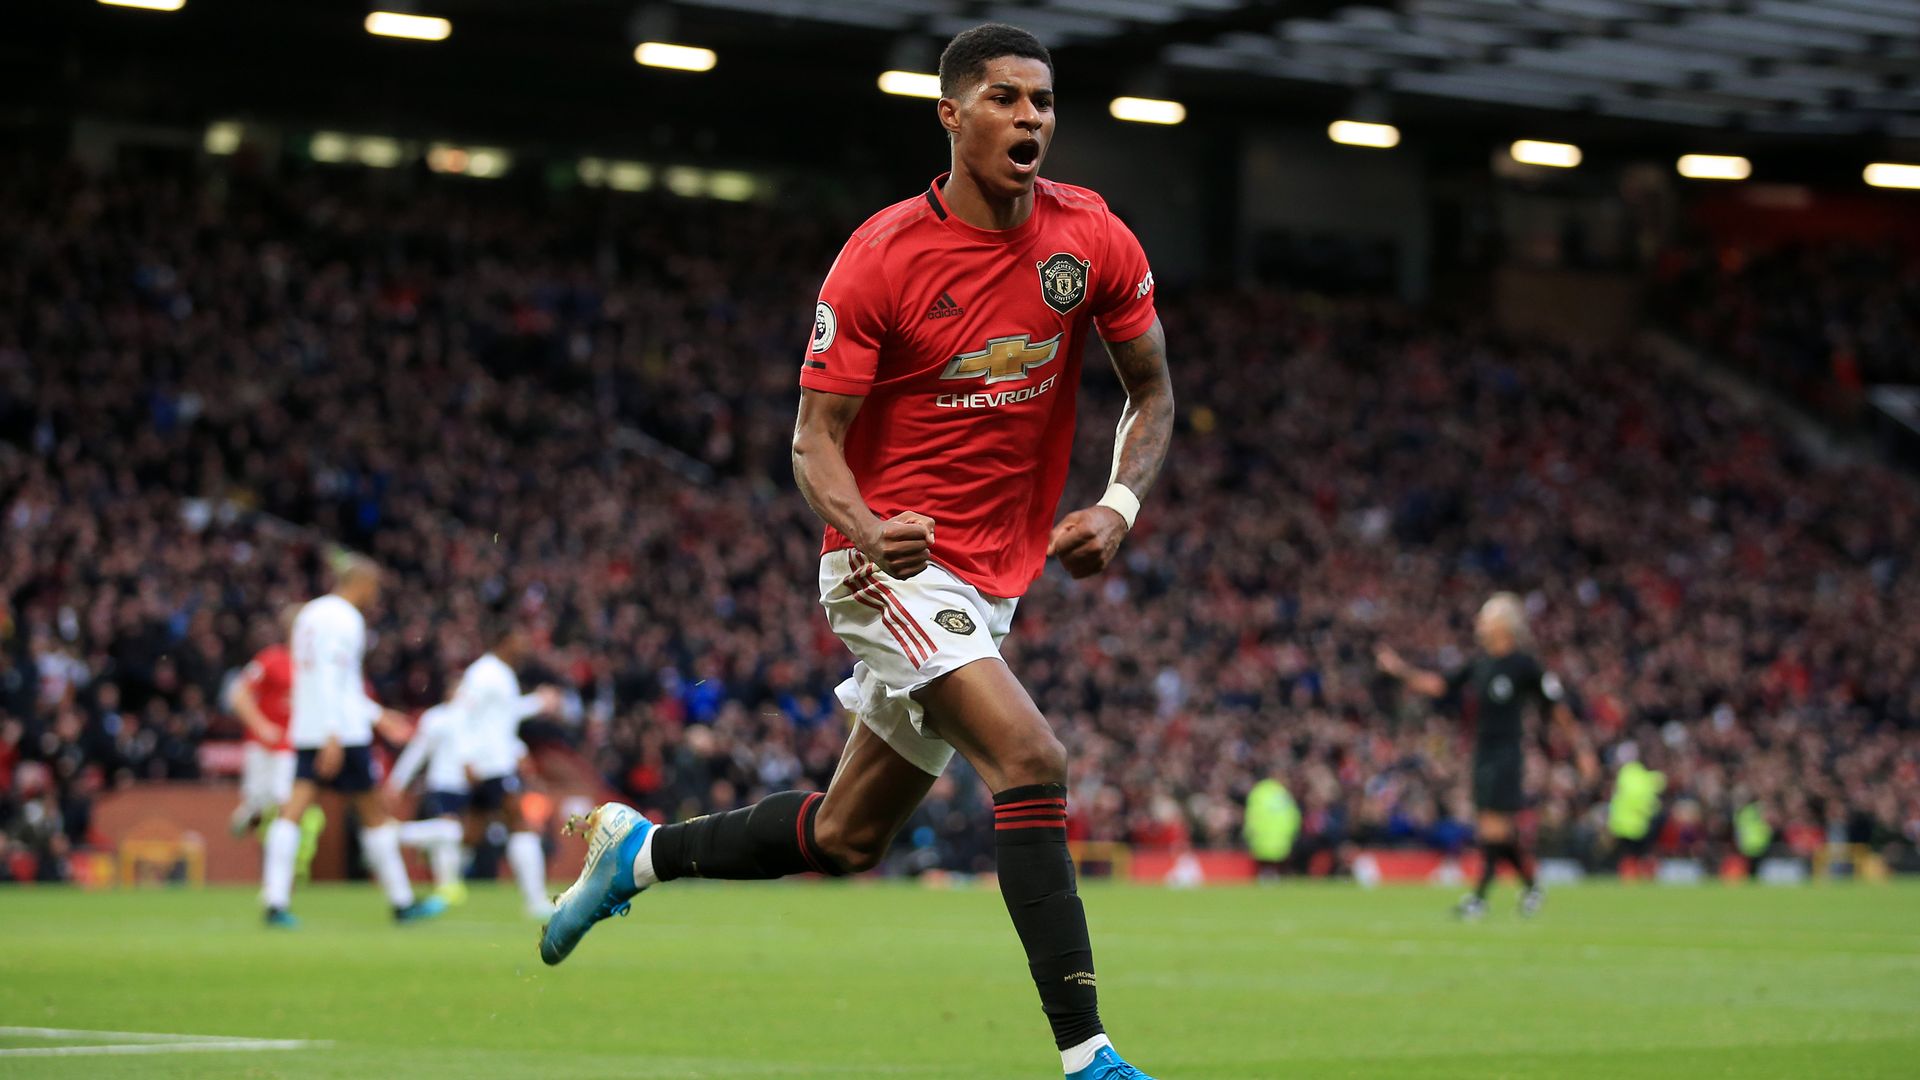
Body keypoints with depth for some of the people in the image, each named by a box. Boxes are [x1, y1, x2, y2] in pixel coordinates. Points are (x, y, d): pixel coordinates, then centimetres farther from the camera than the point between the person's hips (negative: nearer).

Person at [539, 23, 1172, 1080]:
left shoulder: (1093, 239, -2)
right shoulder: (880, 257, -14)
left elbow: (1151, 392, 9)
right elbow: (816, 436, -13)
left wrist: (1119, 502, -10)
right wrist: (865, 531, -34)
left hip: (989, 584, 6)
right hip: (895, 564, -6)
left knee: (844, 837, 14)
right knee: (1031, 760, -26)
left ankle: (639, 852, 38)